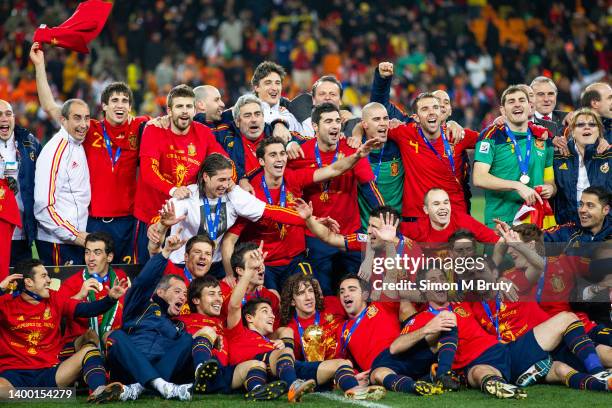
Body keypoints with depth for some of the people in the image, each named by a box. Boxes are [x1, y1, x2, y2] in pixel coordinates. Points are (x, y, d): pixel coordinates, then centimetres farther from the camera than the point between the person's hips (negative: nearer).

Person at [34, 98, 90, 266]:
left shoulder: (78, 145, 13)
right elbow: (43, 207, -21)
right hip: (58, 243, -9)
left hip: (77, 238, 9)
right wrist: (75, 236, -17)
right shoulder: (55, 152, -16)